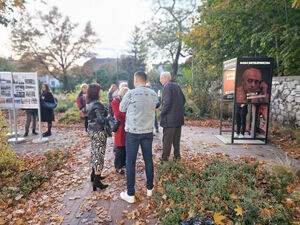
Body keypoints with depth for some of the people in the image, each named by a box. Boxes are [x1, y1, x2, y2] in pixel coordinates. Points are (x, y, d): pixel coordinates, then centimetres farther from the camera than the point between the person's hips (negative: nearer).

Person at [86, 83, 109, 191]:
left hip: (91, 129, 9)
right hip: (98, 132, -9)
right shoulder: (97, 104, -20)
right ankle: (97, 181, 6)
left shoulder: (89, 103, 10)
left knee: (94, 152, 20)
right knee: (99, 154, -2)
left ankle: (94, 174, 35)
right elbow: (101, 119, -24)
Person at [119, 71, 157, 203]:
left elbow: (122, 109, 2)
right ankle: (150, 189, 30)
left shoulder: (131, 94, -12)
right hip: (148, 132, 5)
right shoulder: (153, 94, 1)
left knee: (130, 163, 6)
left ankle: (130, 195, 15)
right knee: (148, 160, 15)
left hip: (133, 132, -4)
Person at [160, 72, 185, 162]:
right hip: (179, 117, 9)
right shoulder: (177, 85, 14)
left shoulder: (167, 86, -12)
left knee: (167, 139, 0)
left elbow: (167, 102, -22)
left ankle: (165, 158, 7)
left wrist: (162, 114, -11)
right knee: (176, 138, 18)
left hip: (170, 118, -8)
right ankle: (177, 155, 28)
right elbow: (183, 99, 16)